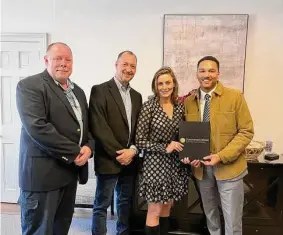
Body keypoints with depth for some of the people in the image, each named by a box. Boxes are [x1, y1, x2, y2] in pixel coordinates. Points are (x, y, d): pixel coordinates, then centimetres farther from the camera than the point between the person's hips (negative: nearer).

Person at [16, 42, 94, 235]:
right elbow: (37, 127, -22)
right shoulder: (29, 86, -10)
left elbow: (87, 125, 15)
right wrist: (74, 152, -18)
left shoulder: (78, 91, 14)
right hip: (42, 173, -7)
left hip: (71, 170, 7)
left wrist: (88, 147, -6)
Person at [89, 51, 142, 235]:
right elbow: (98, 127, -15)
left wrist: (132, 150, -7)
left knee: (126, 203, 17)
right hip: (109, 159, -6)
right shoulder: (99, 90, -7)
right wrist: (118, 153, -15)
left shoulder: (137, 96, 12)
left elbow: (139, 128, 10)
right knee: (102, 205, 6)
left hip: (130, 159, 6)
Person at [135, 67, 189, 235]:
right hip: (155, 164, -5)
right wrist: (165, 148, -20)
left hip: (175, 164, 5)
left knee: (167, 207, 18)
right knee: (155, 211, 7)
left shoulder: (180, 106, 2)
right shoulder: (149, 106, -12)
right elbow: (140, 141, -13)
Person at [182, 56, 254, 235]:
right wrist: (188, 154, -11)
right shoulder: (188, 102, 1)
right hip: (201, 167, 3)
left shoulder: (235, 96, -9)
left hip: (229, 167, -3)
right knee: (210, 215, 21)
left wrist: (221, 156, -19)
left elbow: (246, 132, -9)